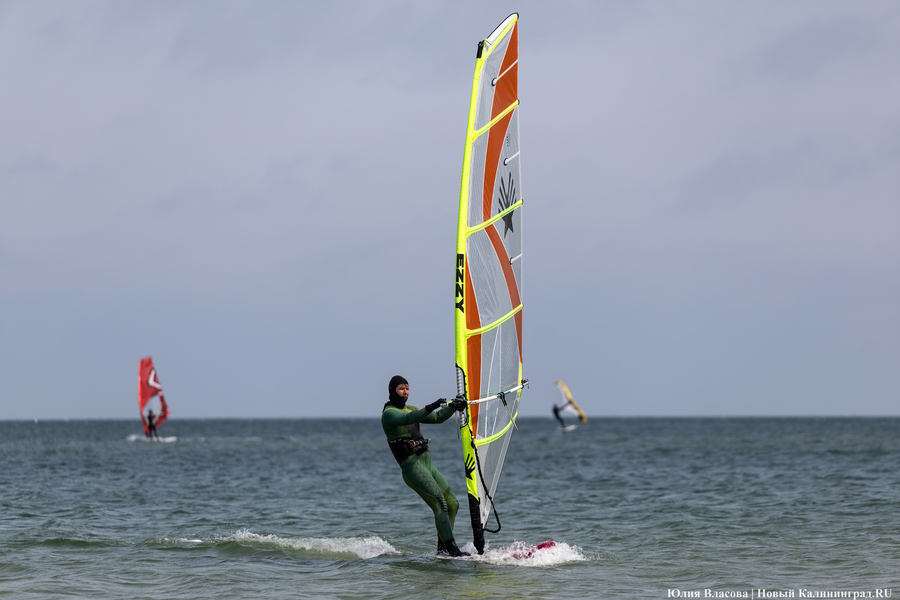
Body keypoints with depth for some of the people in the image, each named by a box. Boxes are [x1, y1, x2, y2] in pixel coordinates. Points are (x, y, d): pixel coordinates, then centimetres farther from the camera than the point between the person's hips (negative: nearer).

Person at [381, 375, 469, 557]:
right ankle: (453, 550, -19)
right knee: (440, 506, -18)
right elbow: (408, 418, -27)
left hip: (428, 465, 9)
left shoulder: (411, 409, 21)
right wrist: (431, 407, -39)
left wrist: (452, 407, -2)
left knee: (452, 504, 7)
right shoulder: (389, 413, -6)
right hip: (412, 467, -9)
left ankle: (442, 548, 15)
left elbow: (437, 418, 16)